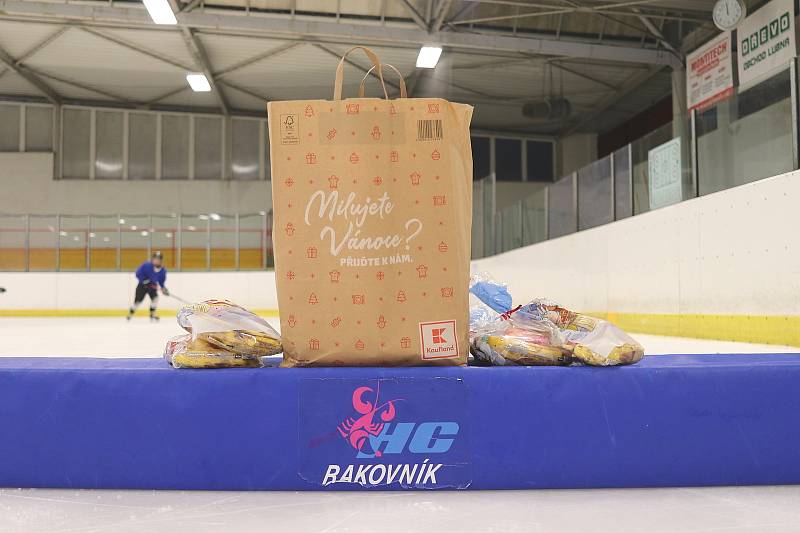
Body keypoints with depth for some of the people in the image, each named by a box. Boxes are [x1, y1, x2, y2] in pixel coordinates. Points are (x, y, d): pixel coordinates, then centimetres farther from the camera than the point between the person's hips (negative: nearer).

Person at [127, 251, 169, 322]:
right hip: (143, 285, -3)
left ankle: (152, 315, -7)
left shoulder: (162, 270, -12)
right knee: (138, 300, 0)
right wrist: (144, 280, -27)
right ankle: (130, 314, 23)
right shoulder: (146, 265, -25)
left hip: (152, 285, 3)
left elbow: (161, 280, 0)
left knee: (155, 298, -20)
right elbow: (138, 273, -19)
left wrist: (163, 288, -14)